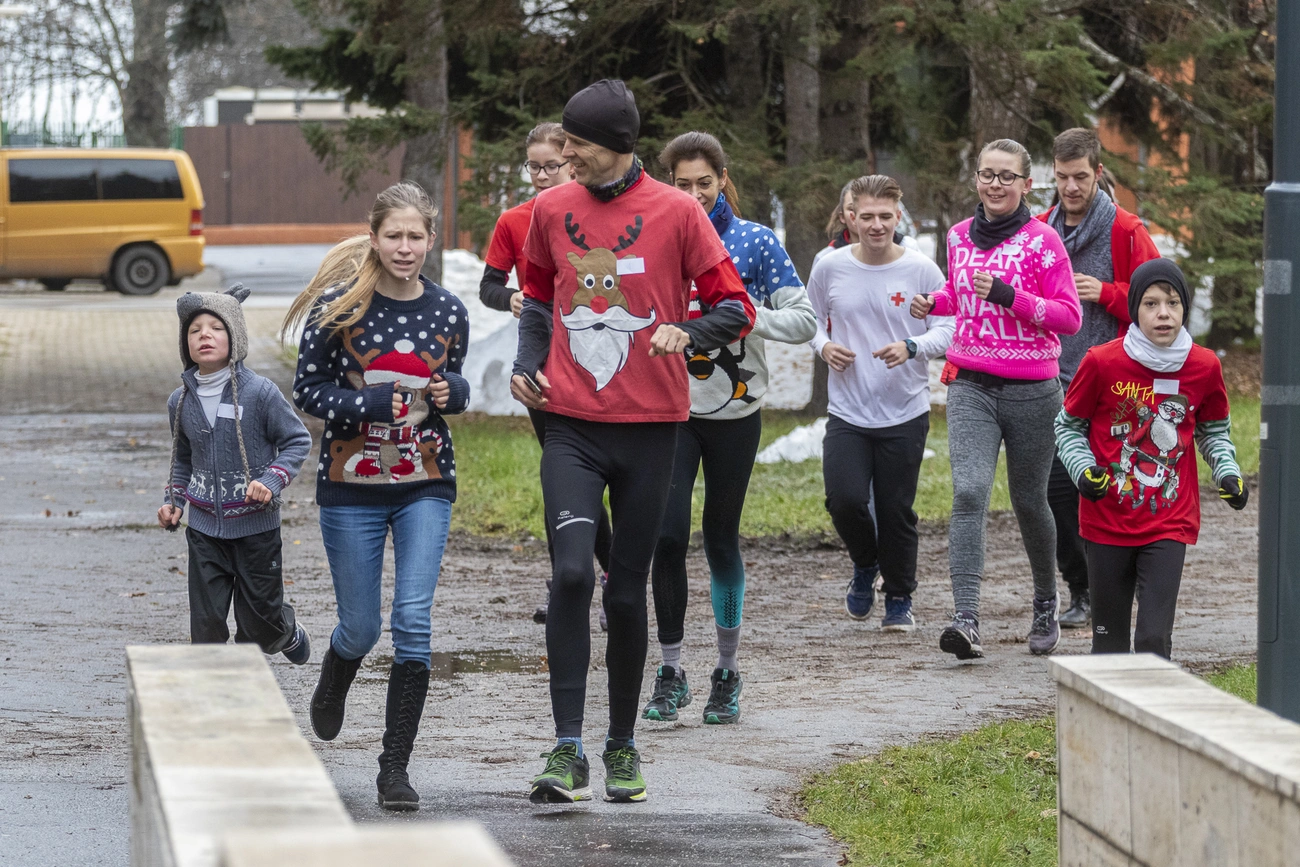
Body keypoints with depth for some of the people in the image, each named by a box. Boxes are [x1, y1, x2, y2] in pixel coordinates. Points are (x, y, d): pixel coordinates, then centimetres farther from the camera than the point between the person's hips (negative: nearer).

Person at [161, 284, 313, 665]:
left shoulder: (259, 392, -12)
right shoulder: (181, 402, 2)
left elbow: (297, 440, -5)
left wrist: (272, 481, -19)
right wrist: (173, 501, 5)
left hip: (256, 526, -3)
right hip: (204, 529, 3)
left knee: (260, 624, 8)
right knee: (207, 623, 1)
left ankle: (290, 634, 42)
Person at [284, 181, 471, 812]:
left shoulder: (447, 311, 0)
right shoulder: (339, 306, -9)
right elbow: (308, 391, -4)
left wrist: (451, 392, -8)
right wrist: (370, 404, -20)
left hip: (426, 483, 1)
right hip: (352, 485, -1)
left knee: (413, 622, -10)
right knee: (361, 628, 7)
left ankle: (395, 767, -1)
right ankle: (332, 686, 45)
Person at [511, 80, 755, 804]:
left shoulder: (676, 212, -4)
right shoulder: (553, 210, 6)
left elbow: (736, 307, 0)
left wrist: (688, 332, -20)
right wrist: (528, 364, 6)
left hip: (650, 425, -1)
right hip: (573, 425, 1)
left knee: (628, 590, 6)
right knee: (572, 572, -16)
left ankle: (623, 745, 23)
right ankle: (568, 753, -14)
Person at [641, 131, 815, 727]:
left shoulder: (754, 242, -1)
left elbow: (804, 320, -4)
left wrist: (744, 315, -19)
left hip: (735, 412, 0)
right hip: (670, 410, 0)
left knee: (722, 538, 7)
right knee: (669, 533, -11)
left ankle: (727, 672, 20)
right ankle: (670, 672, -1)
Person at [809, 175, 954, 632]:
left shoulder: (922, 270, -5)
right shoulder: (829, 268, 0)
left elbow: (948, 327, -2)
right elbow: (809, 318, 14)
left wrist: (912, 348, -20)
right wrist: (824, 346, -6)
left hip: (905, 411, -1)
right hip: (847, 411, 1)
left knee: (896, 510, 2)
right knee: (845, 500, -13)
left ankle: (899, 598, 22)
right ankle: (865, 566, 19)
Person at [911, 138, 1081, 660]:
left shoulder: (1041, 240, -5)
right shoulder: (960, 237, 9)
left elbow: (1068, 317, -8)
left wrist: (1008, 296, -19)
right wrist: (934, 302, 6)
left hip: (1031, 390, -2)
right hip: (971, 387, 2)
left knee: (1029, 501, 11)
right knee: (969, 492, -17)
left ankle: (1046, 604, 36)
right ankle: (965, 620, -25)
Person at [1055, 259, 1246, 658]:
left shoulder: (1204, 367, -3)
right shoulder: (1102, 363, -9)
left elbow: (1214, 431, 15)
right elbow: (1068, 426, 4)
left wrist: (1228, 473, -2)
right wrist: (1083, 470, -12)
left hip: (1170, 524, 0)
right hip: (1107, 520, 0)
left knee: (1154, 638, -12)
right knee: (1109, 640, 7)